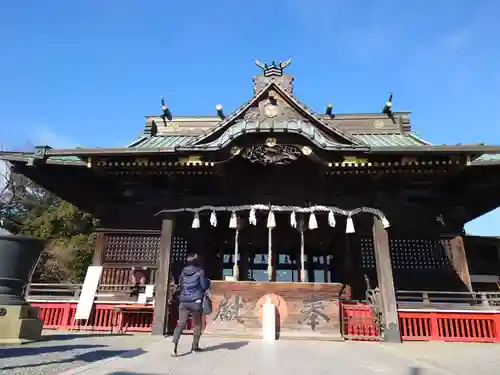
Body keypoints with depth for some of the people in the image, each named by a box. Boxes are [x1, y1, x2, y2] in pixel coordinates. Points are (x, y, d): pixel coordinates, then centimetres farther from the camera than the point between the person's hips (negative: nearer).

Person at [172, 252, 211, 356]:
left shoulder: (183, 272, 7)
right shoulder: (200, 271, -6)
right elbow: (204, 286, -5)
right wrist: (208, 282, 14)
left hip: (183, 301, 3)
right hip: (196, 301, -3)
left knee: (181, 324, -2)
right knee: (197, 324, 14)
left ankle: (174, 347, -17)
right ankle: (195, 346, 20)